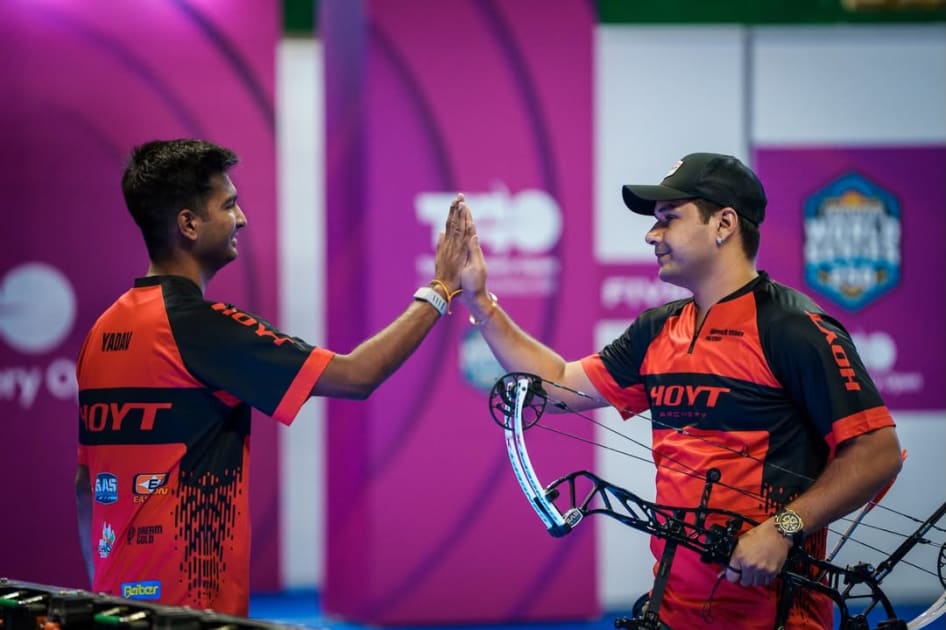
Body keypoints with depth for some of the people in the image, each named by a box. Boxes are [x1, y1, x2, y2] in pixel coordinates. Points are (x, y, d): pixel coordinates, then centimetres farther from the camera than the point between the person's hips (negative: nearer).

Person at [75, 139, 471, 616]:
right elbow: (356, 376, -14)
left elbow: (87, 484, 14)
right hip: (188, 607, -8)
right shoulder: (199, 324, -14)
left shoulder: (104, 332, 10)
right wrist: (440, 290, -3)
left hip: (120, 597, 8)